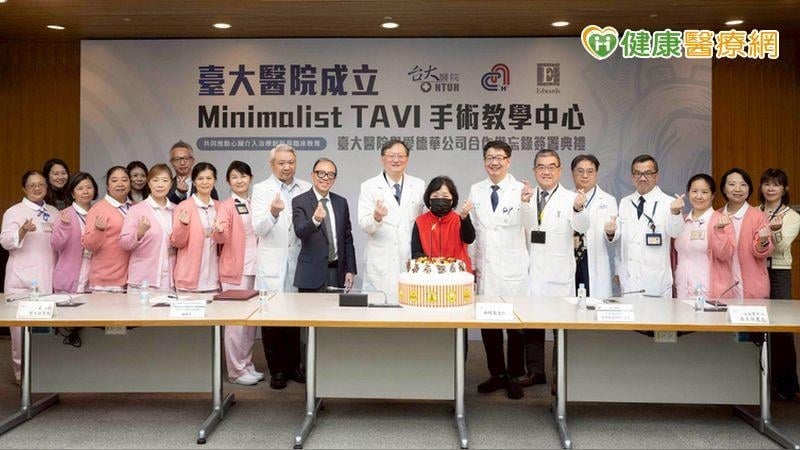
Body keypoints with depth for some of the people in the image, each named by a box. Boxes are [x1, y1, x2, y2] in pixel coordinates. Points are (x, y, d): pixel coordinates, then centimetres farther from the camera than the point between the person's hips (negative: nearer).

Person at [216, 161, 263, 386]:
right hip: (235, 269, -6)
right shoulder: (226, 206, -4)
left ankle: (247, 365, 22)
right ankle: (236, 370, 7)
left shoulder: (255, 205, 13)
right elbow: (223, 237, -19)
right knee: (236, 321, -2)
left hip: (255, 268, 6)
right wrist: (220, 231, -39)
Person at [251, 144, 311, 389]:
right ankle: (276, 370, 13)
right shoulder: (261, 189, 0)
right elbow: (258, 229, -10)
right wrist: (273, 213, -28)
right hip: (272, 265, -2)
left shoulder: (306, 189, 7)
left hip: (298, 263, 2)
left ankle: (293, 365, 22)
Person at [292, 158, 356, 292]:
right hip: (312, 274, -4)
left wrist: (350, 270, 7)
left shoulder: (341, 202, 11)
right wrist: (315, 220, -39)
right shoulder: (300, 201, -3)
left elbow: (347, 238, 13)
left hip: (338, 272, 4)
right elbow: (300, 231, -19)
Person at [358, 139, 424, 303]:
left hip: (411, 261, 2)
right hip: (381, 264, -2)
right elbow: (364, 224, -4)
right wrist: (376, 217, -26)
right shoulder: (369, 187, 2)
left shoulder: (419, 186, 10)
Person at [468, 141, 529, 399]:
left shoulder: (521, 191, -3)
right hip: (485, 268, 4)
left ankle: (515, 376, 17)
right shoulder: (476, 191, 10)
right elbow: (473, 230, 14)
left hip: (513, 268, -4)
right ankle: (496, 374, 23)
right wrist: (472, 264, 12)